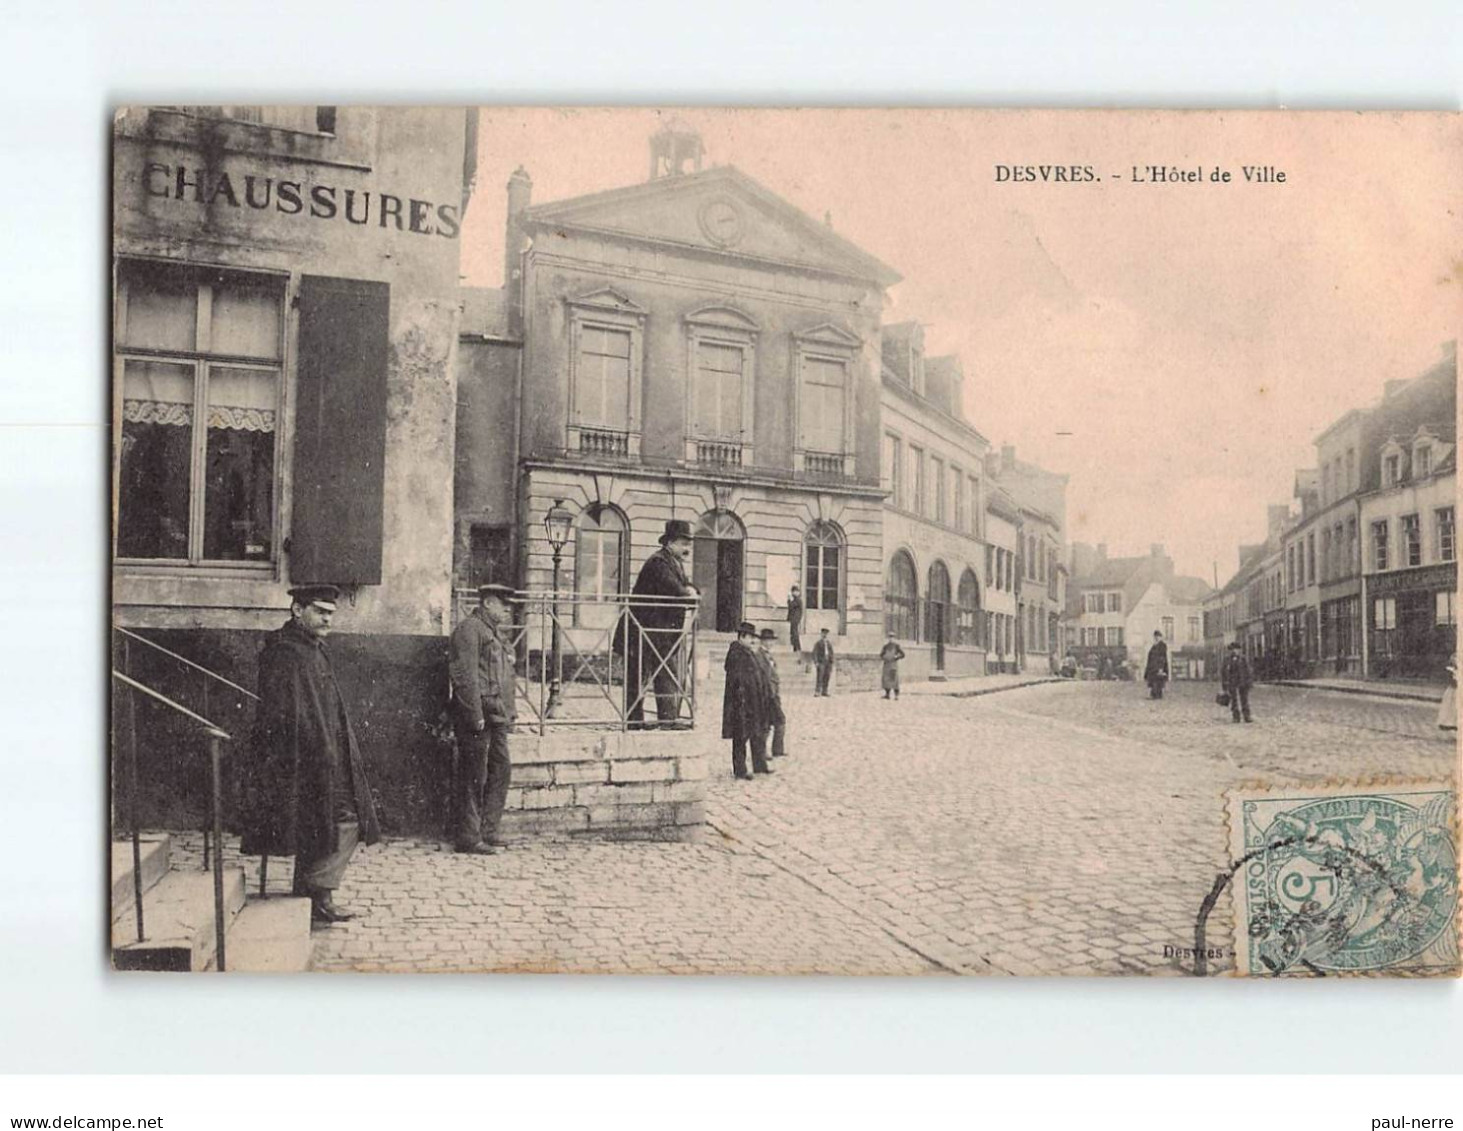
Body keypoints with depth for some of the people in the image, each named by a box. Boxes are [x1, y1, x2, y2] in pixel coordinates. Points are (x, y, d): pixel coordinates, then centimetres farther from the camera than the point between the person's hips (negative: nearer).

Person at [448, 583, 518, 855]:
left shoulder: (498, 633, 20)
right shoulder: (469, 630, -10)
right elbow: (465, 677, -17)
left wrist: (510, 711, 14)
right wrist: (476, 717, -20)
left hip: (497, 717, 9)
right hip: (478, 717, -9)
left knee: (501, 771, 11)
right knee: (474, 778, -3)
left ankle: (487, 832, 19)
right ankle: (468, 838, 4)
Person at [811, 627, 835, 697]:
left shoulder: (829, 643, 15)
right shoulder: (818, 643, 0)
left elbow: (831, 653, 18)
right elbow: (814, 653, -4)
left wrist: (832, 662, 11)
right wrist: (816, 662, -13)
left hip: (828, 662, 5)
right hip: (821, 662, -5)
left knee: (826, 677, 1)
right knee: (820, 677, -11)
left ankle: (824, 692, 4)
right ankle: (817, 692, -11)